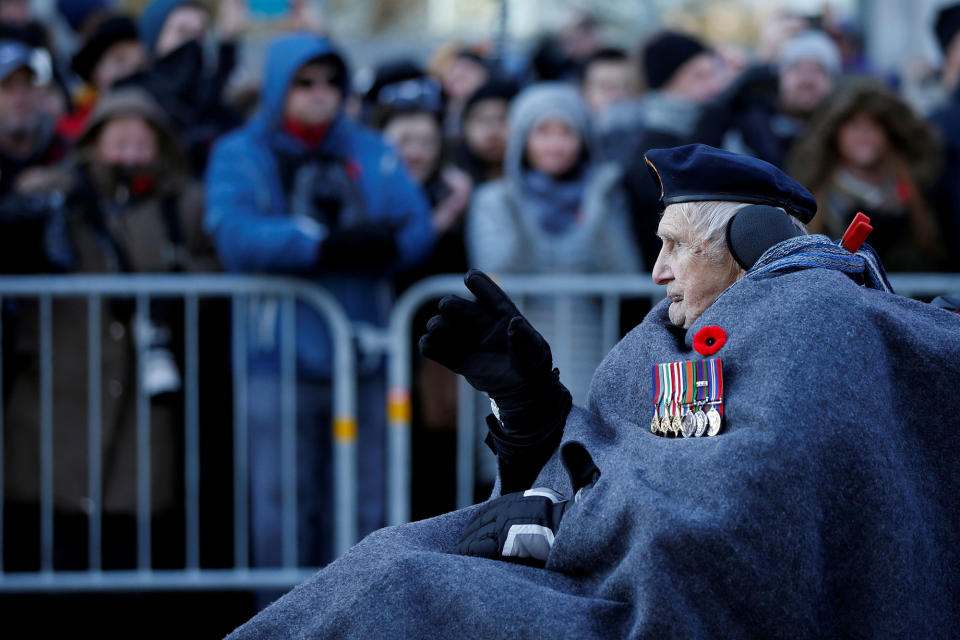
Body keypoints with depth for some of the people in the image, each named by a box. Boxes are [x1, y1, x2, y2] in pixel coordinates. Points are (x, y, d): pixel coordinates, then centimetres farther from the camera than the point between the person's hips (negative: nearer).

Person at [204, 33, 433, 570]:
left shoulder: (374, 154, 13)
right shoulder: (239, 156, 5)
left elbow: (418, 230, 3)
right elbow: (236, 234, -12)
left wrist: (374, 242, -18)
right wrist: (325, 243, -16)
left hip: (364, 357, 3)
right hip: (281, 359, -3)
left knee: (366, 512, 6)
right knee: (285, 510, -2)